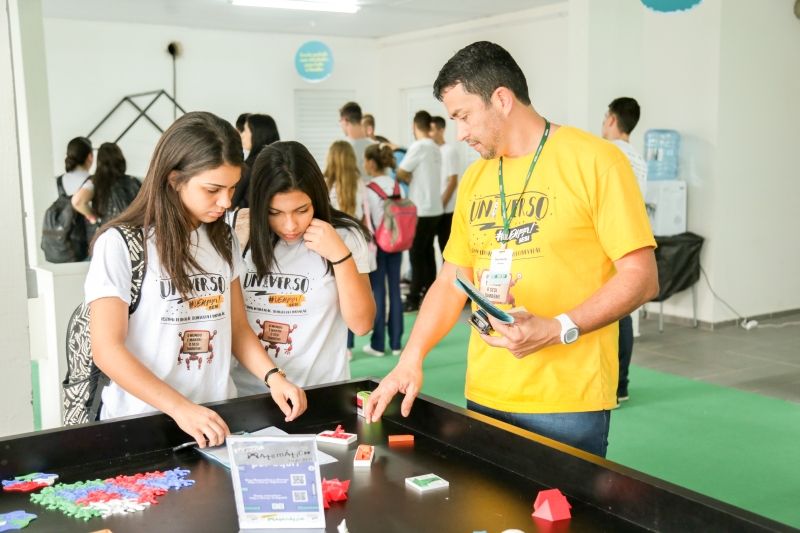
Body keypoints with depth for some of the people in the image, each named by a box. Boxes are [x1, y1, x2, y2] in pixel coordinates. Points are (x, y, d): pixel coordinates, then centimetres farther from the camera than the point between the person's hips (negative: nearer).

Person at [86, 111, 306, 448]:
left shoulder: (223, 239, 11)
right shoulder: (120, 243, -7)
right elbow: (107, 349, -11)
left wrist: (273, 377, -2)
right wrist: (181, 408, -22)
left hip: (216, 419, 4)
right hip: (142, 423, -4)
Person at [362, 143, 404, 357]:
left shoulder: (368, 190, -14)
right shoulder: (398, 187, 2)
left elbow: (366, 222, -13)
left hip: (377, 244, -5)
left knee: (377, 293, 3)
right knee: (394, 291, 9)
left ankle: (378, 344, 9)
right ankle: (396, 343, 15)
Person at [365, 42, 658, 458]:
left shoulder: (594, 162, -8)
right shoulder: (474, 180, 11)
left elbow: (641, 277, -11)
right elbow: (451, 281, 13)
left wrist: (556, 330, -22)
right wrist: (411, 358, 1)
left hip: (567, 402, -5)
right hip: (484, 397, 6)